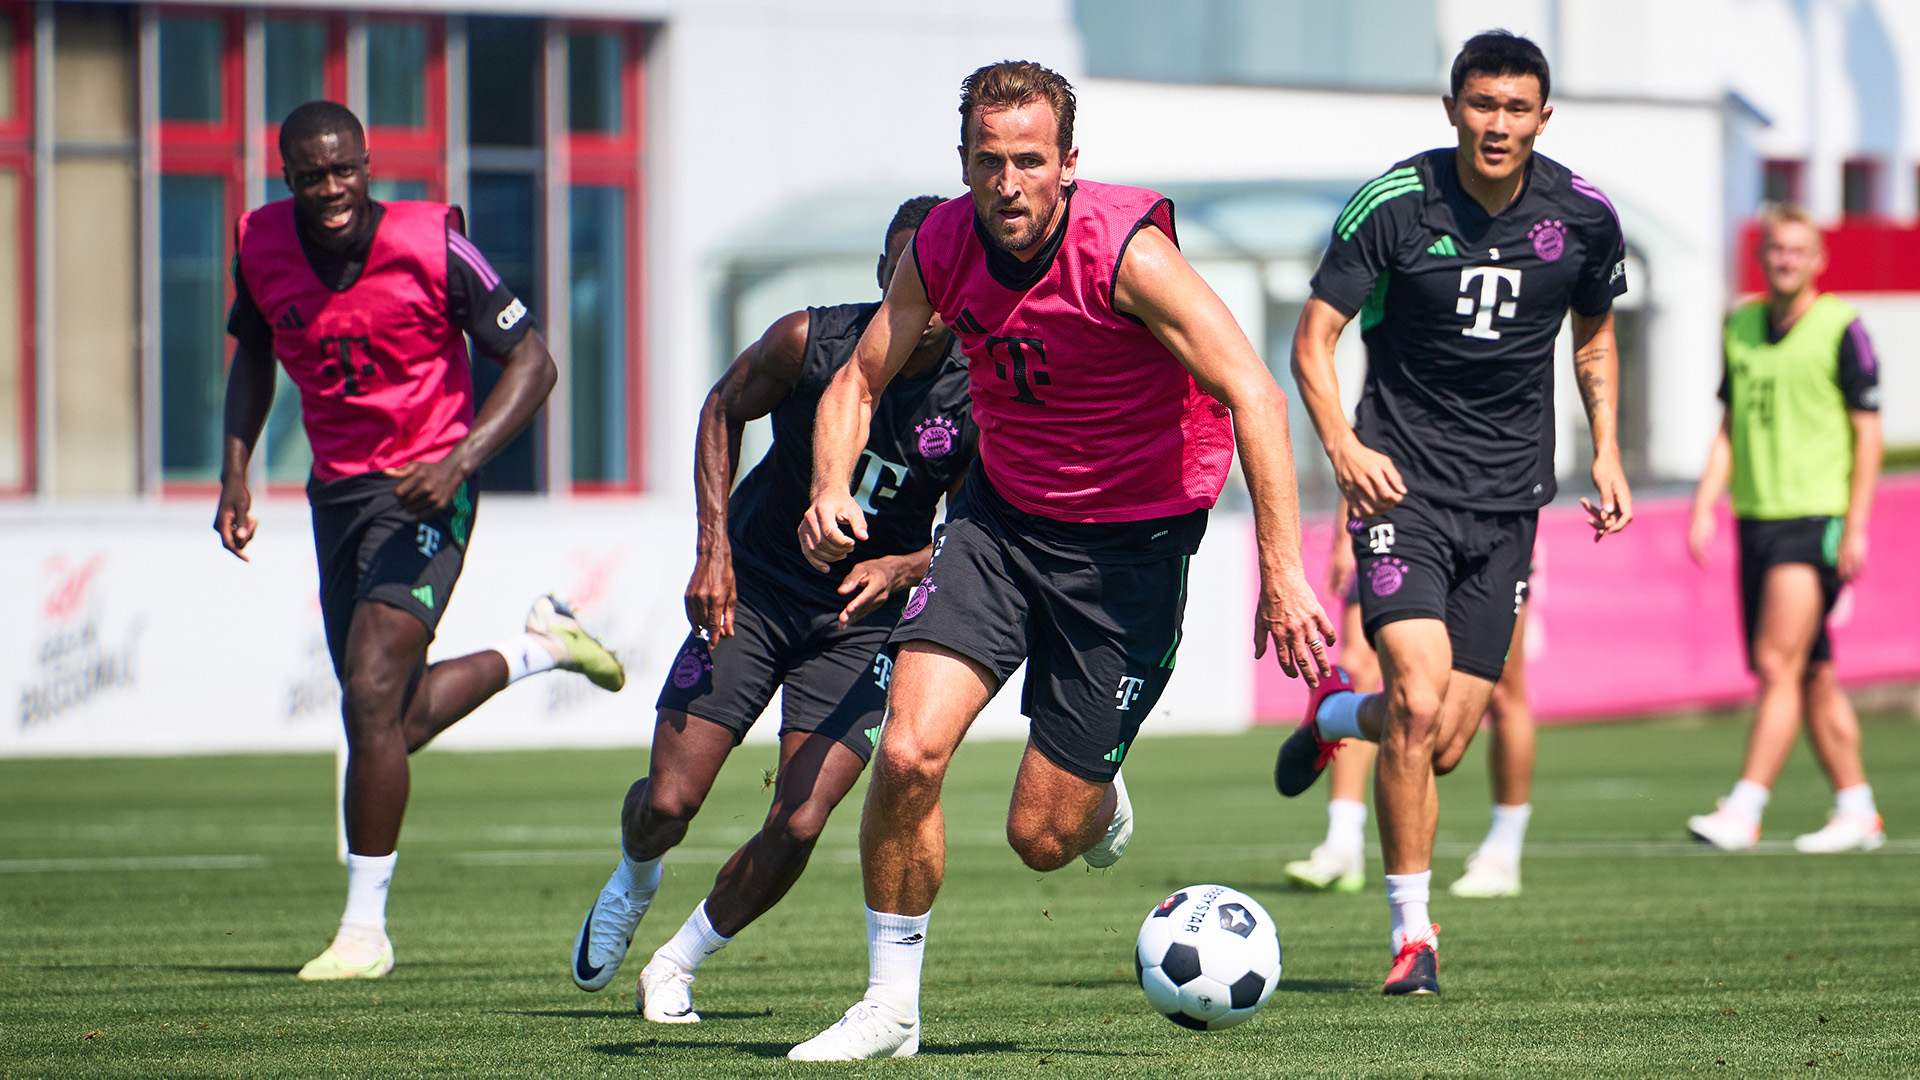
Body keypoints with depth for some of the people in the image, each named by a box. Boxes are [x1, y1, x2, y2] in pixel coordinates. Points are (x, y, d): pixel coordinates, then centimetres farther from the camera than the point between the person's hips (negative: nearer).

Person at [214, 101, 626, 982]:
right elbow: (252, 354, 16)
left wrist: (460, 461, -23)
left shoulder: (432, 247, -18)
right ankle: (539, 646, 37)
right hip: (336, 492, 6)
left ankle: (365, 929, -9)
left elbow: (531, 362, -10)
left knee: (372, 697, -18)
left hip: (424, 491, -6)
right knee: (397, 722, 11)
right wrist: (234, 472, 4)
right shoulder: (262, 245, -4)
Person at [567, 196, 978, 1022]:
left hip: (862, 615, 0)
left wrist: (902, 568, -23)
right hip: (754, 589, 0)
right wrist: (715, 544, -7)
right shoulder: (809, 342, -17)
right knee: (668, 804, -6)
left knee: (798, 828, -14)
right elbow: (722, 409, 2)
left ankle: (679, 963, 11)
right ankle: (633, 883, 32)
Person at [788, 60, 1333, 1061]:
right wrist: (831, 489, -16)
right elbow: (858, 380, 5)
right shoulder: (941, 247, -9)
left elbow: (1254, 397, -26)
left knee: (1042, 835, -1)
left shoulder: (1124, 249, -24)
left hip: (1132, 540, -4)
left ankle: (1100, 802, 37)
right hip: (1002, 510, 4)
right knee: (907, 753, -16)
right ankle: (890, 1006, 1)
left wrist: (1282, 573, -31)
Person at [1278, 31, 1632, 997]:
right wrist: (1343, 446, -23)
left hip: (1508, 498, 3)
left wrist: (1605, 450, 8)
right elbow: (1313, 337, -7)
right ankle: (1411, 931, -8)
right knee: (1419, 698, -21)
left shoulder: (1584, 218, -1)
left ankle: (1335, 717, 38)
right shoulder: (1395, 204, -10)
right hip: (1404, 483, -3)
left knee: (1445, 742, 2)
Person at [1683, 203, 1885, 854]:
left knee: (1778, 664, -14)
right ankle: (1856, 812, 17)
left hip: (1816, 517, -6)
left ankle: (1744, 811, -17)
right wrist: (1704, 507, 8)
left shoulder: (1841, 329, -5)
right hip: (1757, 519, 6)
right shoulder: (1741, 328, 12)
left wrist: (1856, 526, -11)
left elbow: (1868, 433, -5)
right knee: (1813, 677, 9)